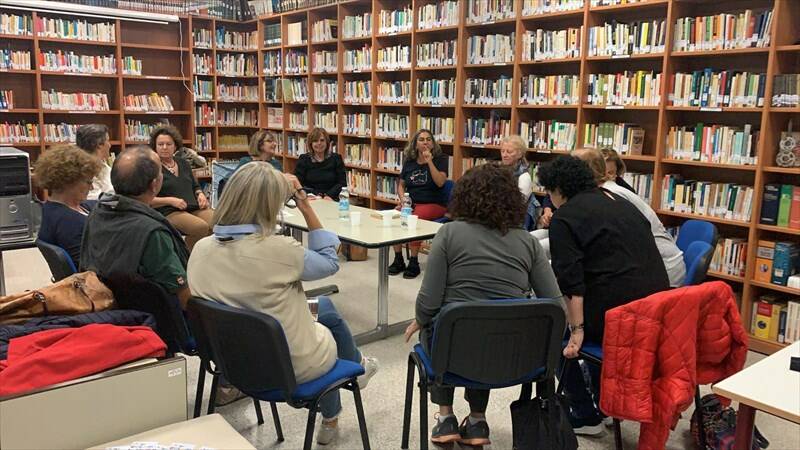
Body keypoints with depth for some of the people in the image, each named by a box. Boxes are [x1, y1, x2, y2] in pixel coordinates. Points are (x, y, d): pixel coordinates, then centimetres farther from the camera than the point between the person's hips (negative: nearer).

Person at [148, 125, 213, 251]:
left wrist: (200, 195, 8)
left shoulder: (183, 163, 22)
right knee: (201, 227, -34)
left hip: (195, 208, 5)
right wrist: (171, 200, -14)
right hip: (170, 212, -5)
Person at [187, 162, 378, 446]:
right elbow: (329, 262, -10)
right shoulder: (277, 249, -30)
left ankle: (331, 419, 46)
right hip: (295, 365, -5)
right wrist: (306, 209, -11)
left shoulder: (201, 249, -12)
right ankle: (356, 367, 55)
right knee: (327, 308, 25)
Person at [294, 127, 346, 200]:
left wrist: (329, 195, -11)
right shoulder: (303, 159, 10)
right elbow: (298, 183, 2)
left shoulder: (336, 158, 11)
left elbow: (342, 183, 6)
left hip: (331, 201, 1)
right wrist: (316, 195, -12)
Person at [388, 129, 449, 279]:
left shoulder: (440, 159, 1)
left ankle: (413, 262, -24)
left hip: (434, 204, -4)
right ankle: (398, 260, -16)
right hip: (410, 203, 4)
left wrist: (429, 162, -19)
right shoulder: (409, 162, 14)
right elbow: (401, 184, 20)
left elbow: (440, 182, -15)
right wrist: (402, 198, 0)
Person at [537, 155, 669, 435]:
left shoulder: (564, 217, -5)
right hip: (657, 304, 8)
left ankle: (586, 417, 18)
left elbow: (571, 282, -15)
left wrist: (577, 329, -14)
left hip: (618, 309, -8)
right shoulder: (618, 200, 17)